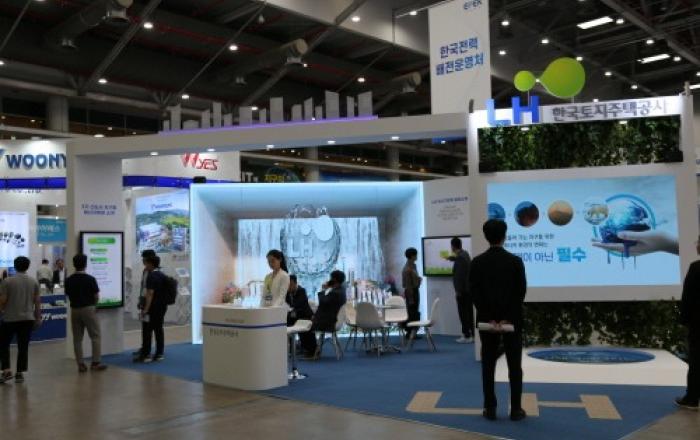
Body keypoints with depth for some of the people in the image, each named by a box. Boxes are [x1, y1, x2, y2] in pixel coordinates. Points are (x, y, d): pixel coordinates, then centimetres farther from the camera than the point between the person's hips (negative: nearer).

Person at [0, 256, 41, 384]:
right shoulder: (34, 282, 3)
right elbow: (37, 302, 4)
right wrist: (38, 318, 11)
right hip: (27, 319, 3)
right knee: (23, 347, 7)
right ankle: (20, 373, 8)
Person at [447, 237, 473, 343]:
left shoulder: (459, 258, -18)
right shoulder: (465, 254, 10)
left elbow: (459, 275, -21)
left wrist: (458, 291, -16)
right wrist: (452, 258, 55)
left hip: (463, 290, -9)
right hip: (469, 289, 9)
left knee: (463, 313, -6)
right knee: (469, 312, 13)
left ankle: (467, 336, -4)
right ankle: (471, 334, 19)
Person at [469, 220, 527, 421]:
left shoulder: (477, 262, -3)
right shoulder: (515, 261, -7)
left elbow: (475, 293, -6)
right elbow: (520, 292, -9)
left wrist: (490, 319, -7)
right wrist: (507, 319, -8)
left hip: (486, 320, 1)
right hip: (512, 320, -1)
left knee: (488, 365, 7)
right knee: (515, 366, 7)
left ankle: (490, 408, 8)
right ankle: (516, 409, 9)